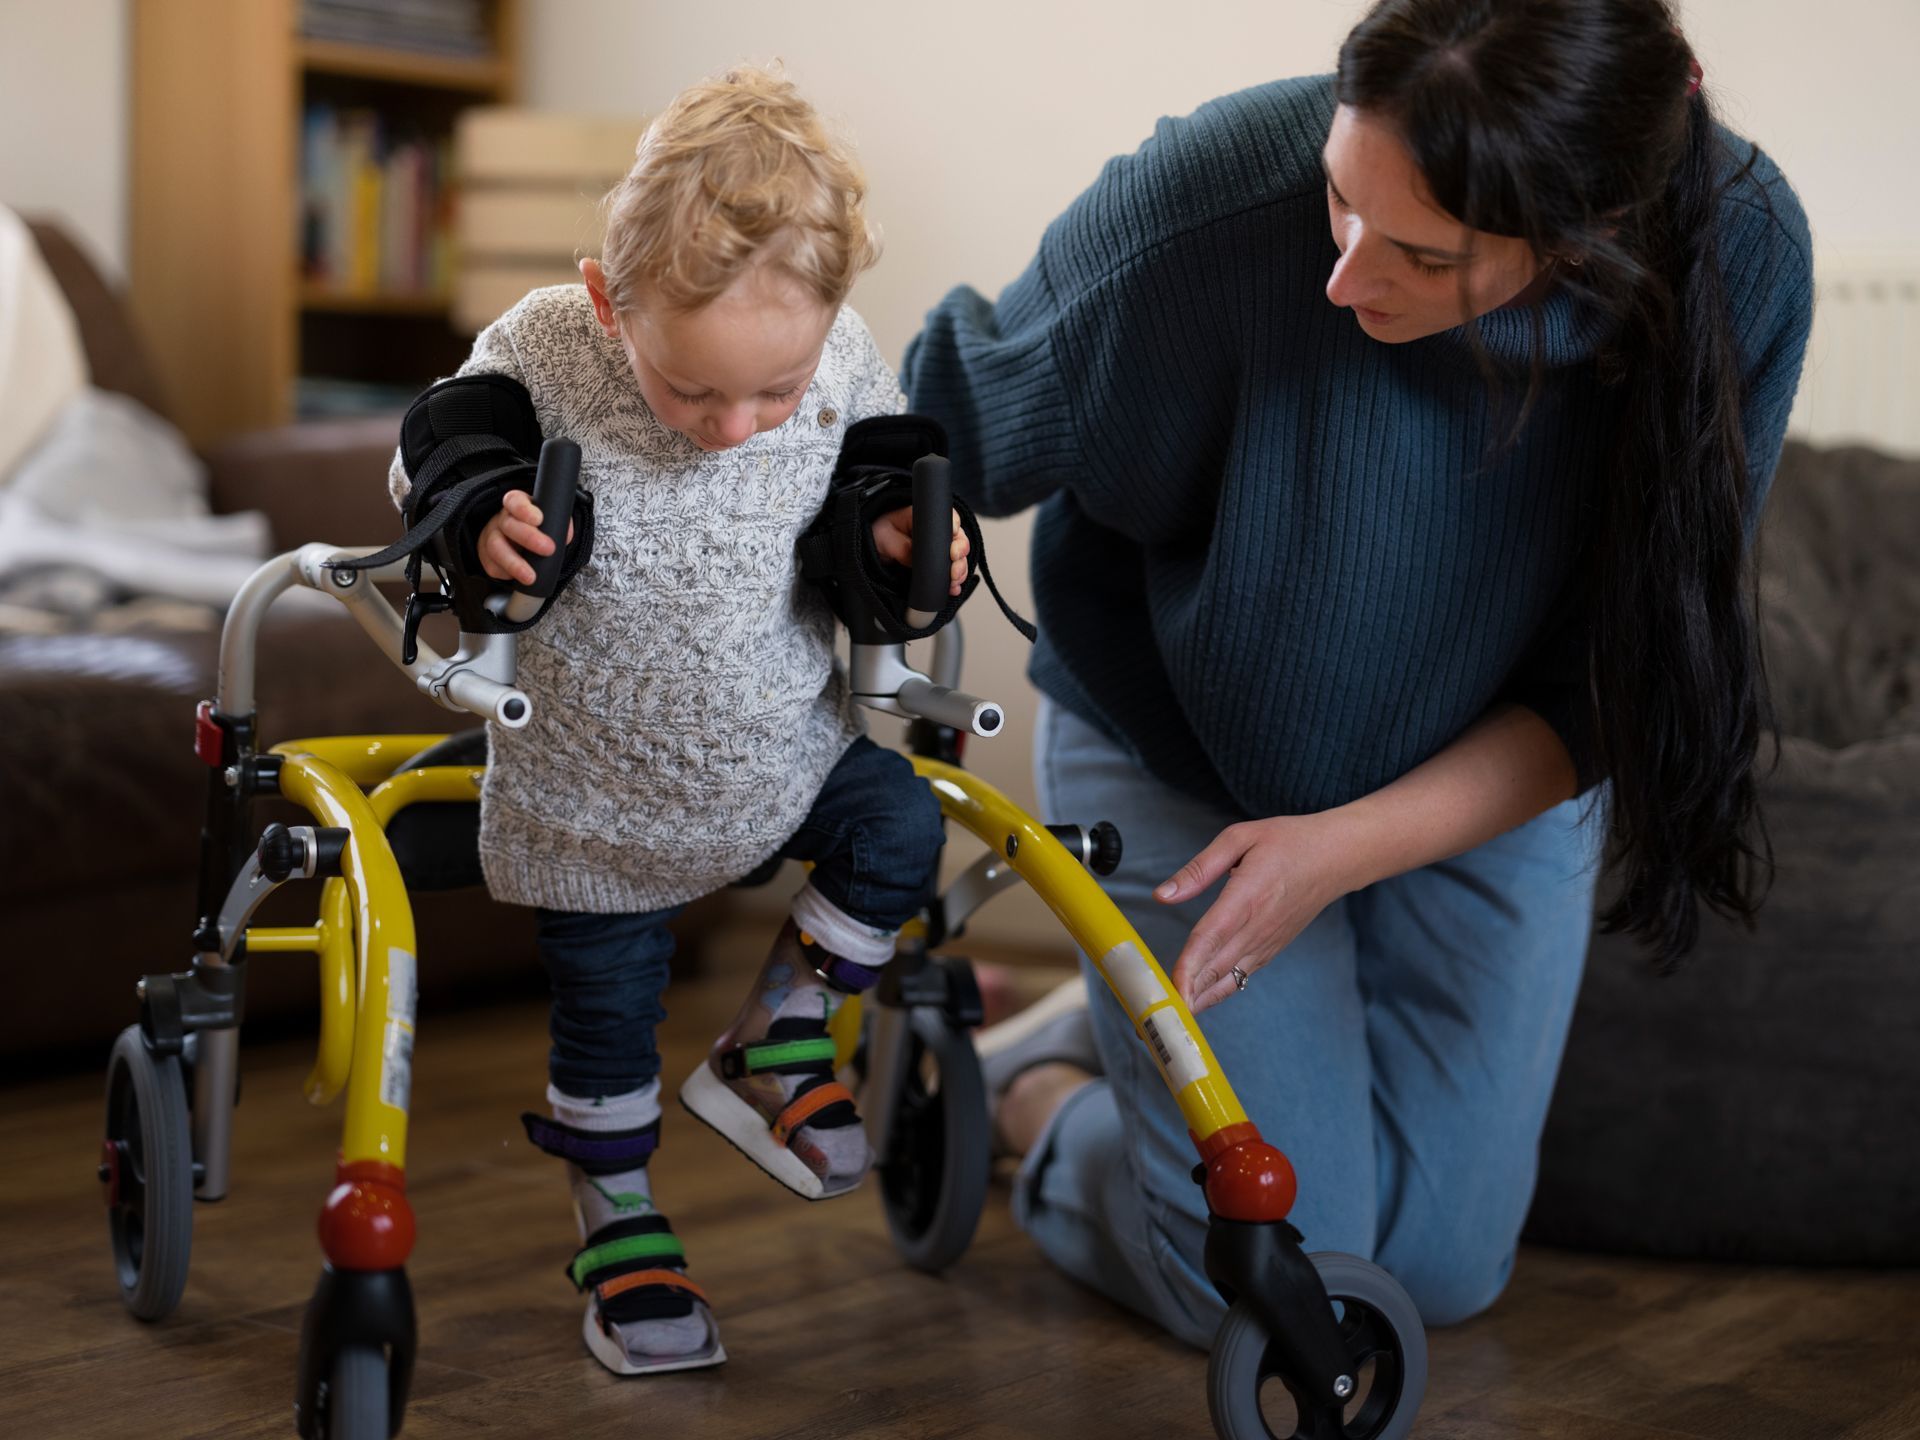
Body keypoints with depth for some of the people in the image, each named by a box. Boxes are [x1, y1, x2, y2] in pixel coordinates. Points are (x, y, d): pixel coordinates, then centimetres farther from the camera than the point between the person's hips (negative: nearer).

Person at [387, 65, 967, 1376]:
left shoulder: (848, 366, -17)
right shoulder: (543, 350, -25)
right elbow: (426, 457, -9)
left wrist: (902, 551, -20)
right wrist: (472, 514, -31)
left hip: (783, 741, 2)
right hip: (597, 781, -2)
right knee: (606, 1017, 7)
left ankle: (772, 1046, 11)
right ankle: (618, 1224, 33)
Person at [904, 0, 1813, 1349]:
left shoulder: (1742, 257, -27)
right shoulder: (1233, 189, -35)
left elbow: (1624, 680, -18)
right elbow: (951, 417, -20)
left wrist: (1347, 848, -27)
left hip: (1485, 781, 3)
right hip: (1187, 757, -3)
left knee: (1442, 1267, 8)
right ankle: (1038, 1086, 26)